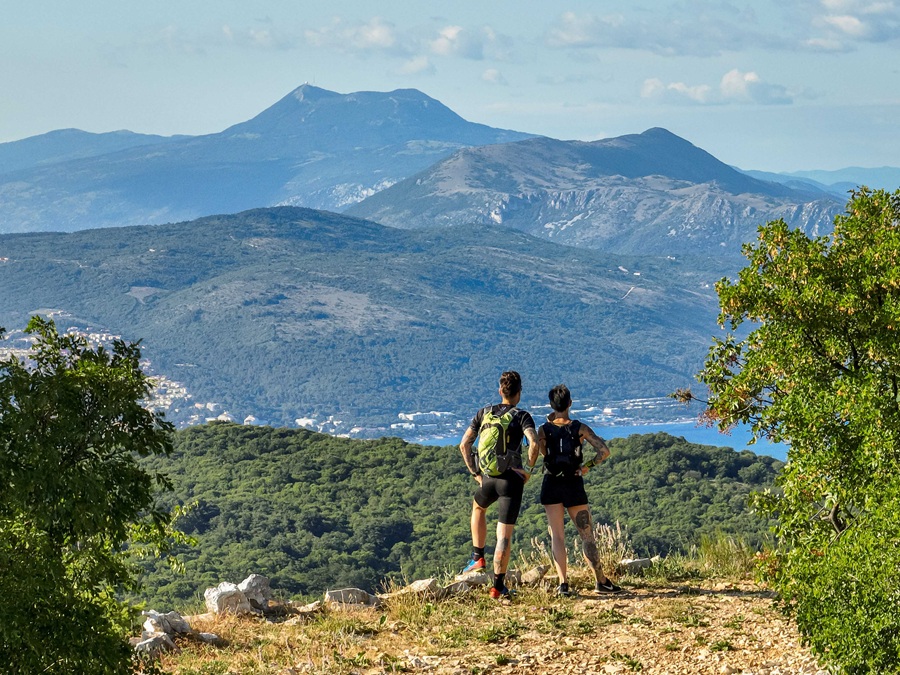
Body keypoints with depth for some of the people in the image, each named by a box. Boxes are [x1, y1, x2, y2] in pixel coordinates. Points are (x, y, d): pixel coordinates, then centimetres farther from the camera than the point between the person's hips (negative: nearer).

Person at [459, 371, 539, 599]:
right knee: (504, 535, 0)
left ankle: (478, 557, 29)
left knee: (478, 507, 36)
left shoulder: (484, 413, 8)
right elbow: (533, 443, -21)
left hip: (488, 478, 3)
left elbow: (464, 445, 5)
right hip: (512, 479, -3)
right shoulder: (521, 416, -3)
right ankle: (498, 586, 0)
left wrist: (475, 473, 12)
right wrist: (529, 469, -6)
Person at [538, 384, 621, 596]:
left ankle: (563, 583, -8)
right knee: (587, 535, 6)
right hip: (574, 484, -1)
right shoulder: (579, 428, -4)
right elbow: (604, 451, -10)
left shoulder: (544, 430, -4)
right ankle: (601, 582, 8)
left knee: (557, 536, 3)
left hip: (551, 485, 1)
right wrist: (587, 466, 2)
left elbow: (542, 453, 9)